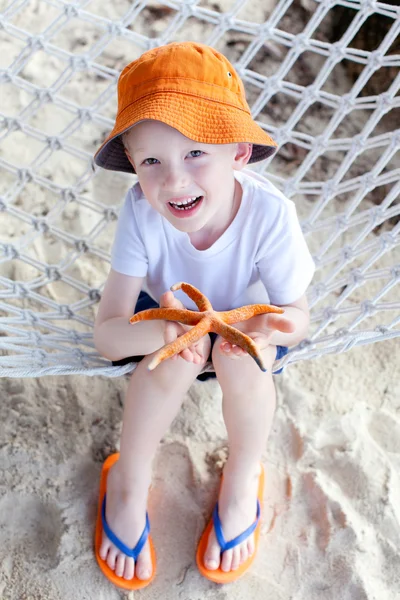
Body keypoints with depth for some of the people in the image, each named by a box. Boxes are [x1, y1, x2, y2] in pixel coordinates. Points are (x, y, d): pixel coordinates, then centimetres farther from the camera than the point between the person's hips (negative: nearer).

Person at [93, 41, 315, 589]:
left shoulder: (269, 213, -32)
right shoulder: (142, 213, -31)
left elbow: (297, 312, -18)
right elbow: (106, 335, -30)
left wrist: (267, 327, -43)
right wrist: (165, 329, -53)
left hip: (242, 316, 0)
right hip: (167, 315, 0)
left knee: (241, 357, -32)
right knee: (178, 352, -32)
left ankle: (242, 477, -1)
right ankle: (129, 484, -5)